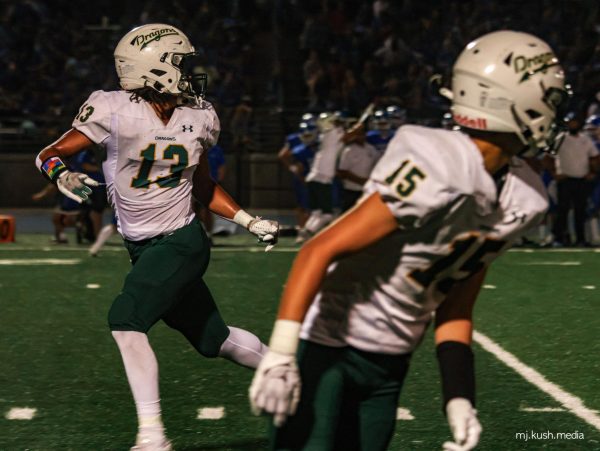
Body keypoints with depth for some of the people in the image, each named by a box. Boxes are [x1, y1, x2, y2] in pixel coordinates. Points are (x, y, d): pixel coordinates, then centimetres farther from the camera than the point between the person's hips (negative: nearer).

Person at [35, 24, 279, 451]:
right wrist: (60, 171, -33)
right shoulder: (115, 111, -12)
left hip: (182, 242, -1)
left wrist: (251, 222, 10)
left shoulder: (198, 118, -1)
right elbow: (50, 154, -10)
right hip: (143, 249, 1)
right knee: (214, 339, 10)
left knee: (126, 317, -22)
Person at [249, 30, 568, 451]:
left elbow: (454, 307, 10)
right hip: (328, 347, -8)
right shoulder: (438, 171, -25)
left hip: (390, 364, 8)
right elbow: (320, 251, -25)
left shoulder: (522, 202, 0)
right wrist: (280, 354, -30)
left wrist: (459, 398, 2)